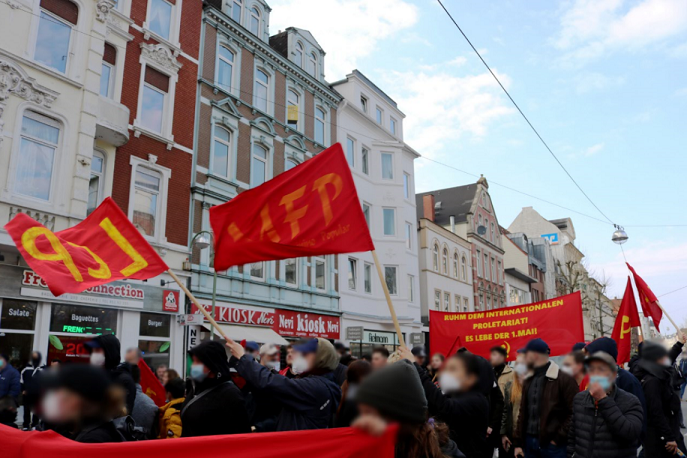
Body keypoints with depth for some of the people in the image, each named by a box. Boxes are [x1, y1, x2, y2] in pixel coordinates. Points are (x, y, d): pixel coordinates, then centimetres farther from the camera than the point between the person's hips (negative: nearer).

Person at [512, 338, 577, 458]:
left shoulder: (564, 379, -9)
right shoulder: (529, 381, 13)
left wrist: (559, 439, -13)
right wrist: (518, 443, 9)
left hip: (552, 444, -6)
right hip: (529, 443, 6)